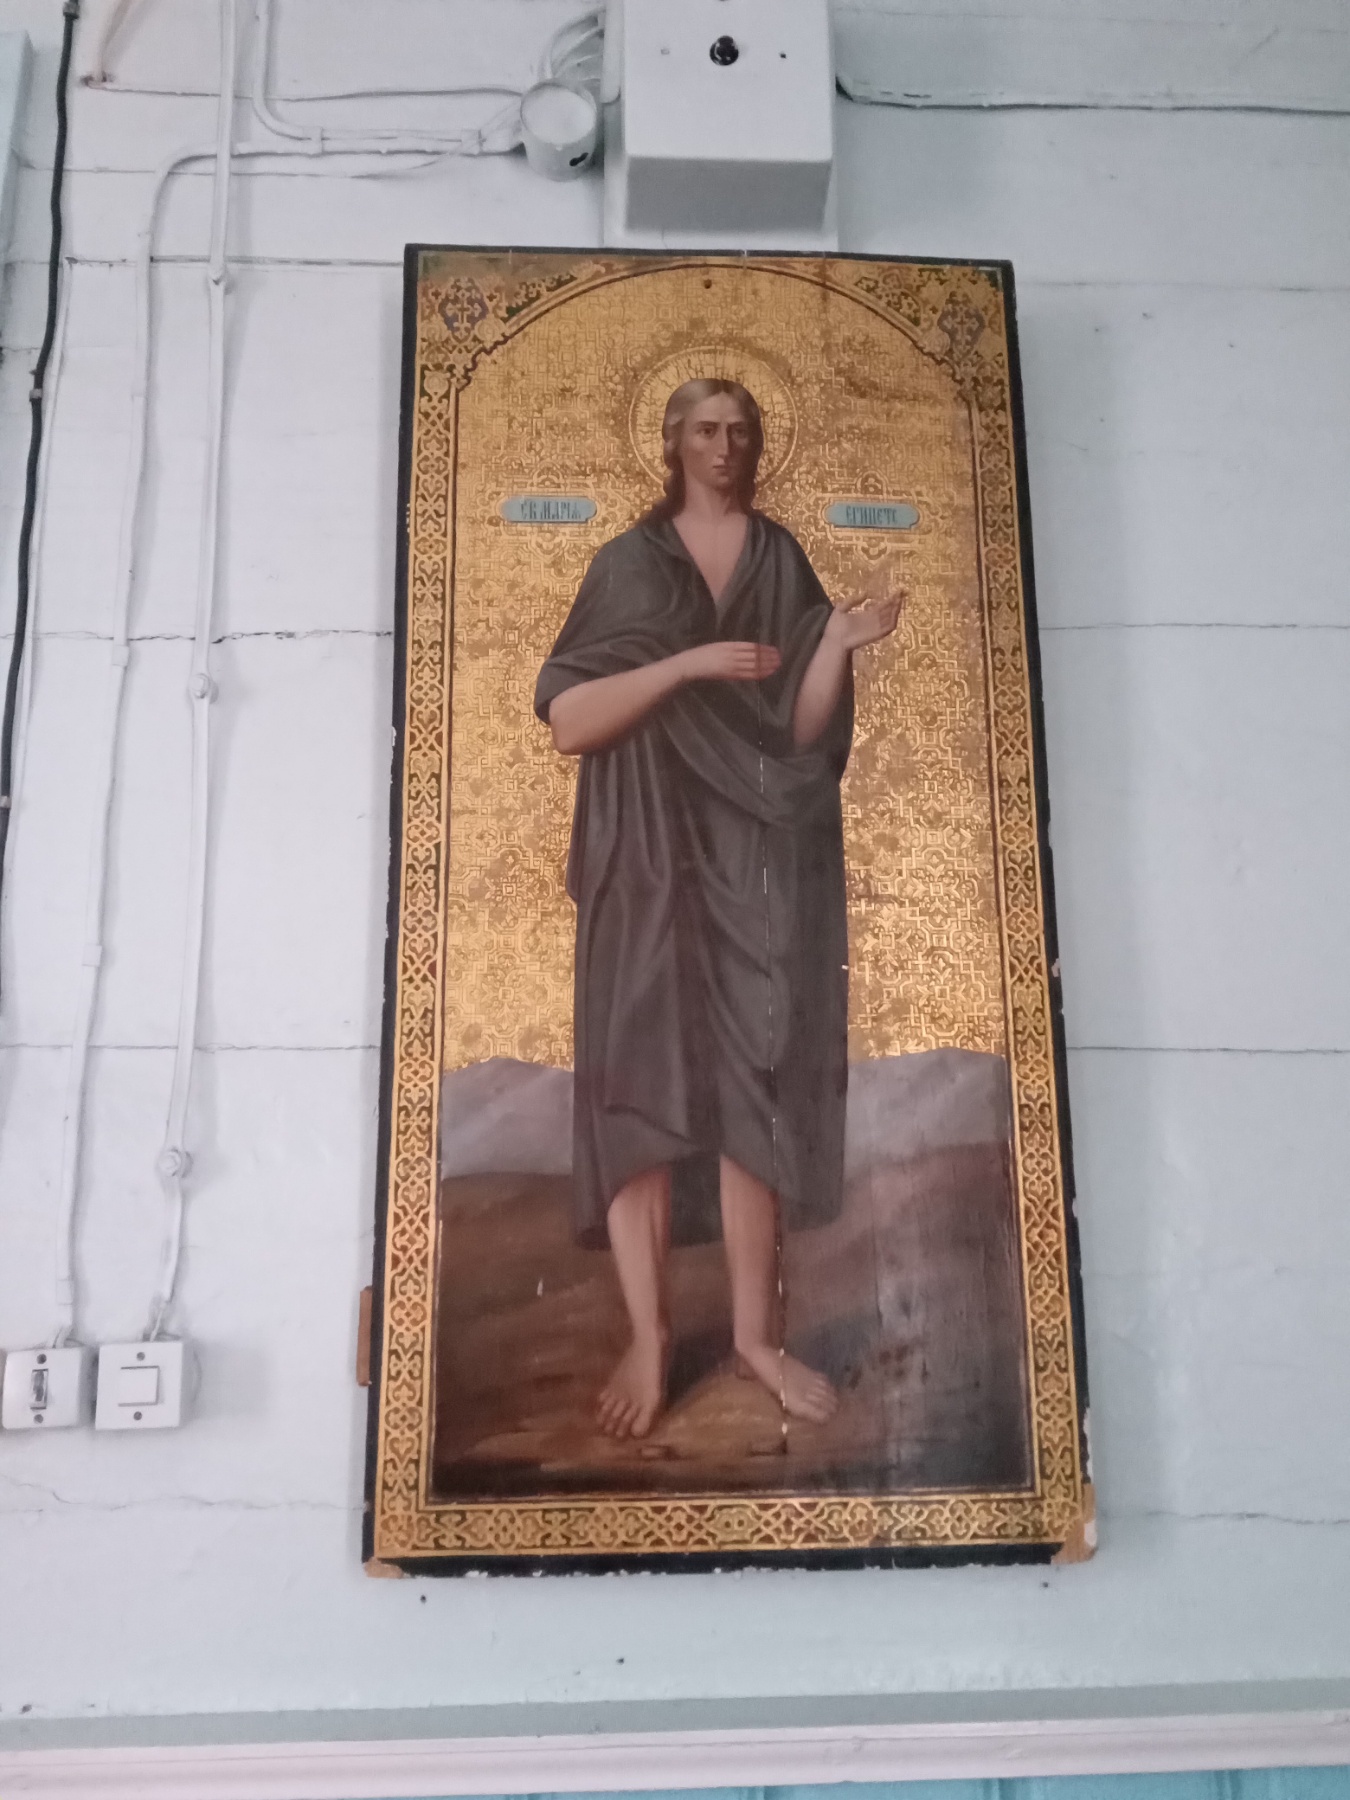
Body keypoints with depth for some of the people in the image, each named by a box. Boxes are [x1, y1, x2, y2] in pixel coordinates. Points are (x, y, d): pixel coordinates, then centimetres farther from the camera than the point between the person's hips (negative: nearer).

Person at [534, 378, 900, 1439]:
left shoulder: (785, 565, 10)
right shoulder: (626, 564, 6)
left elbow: (802, 729, 1)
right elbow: (567, 721, -6)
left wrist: (840, 643, -16)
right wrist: (686, 662, -15)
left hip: (761, 861, 1)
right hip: (648, 860, -1)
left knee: (755, 1088, 1)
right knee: (641, 1086, -2)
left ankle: (756, 1330, 13)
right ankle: (649, 1334, 9)